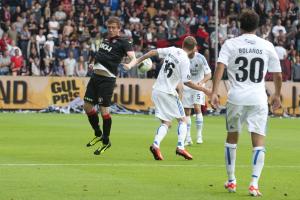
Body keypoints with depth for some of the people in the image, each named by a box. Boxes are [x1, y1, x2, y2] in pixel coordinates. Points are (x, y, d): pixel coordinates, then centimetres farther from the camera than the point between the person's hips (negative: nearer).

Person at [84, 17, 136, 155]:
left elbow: (132, 57, -18)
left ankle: (106, 141, 7)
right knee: (87, 106, 8)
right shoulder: (105, 40, 17)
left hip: (107, 78, -7)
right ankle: (98, 134, 26)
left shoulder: (123, 42, -4)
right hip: (95, 75, 7)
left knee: (104, 110, -7)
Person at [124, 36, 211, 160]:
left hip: (156, 91, 6)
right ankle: (180, 147, -8)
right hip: (168, 93, -6)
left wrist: (134, 63, 15)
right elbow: (187, 82, -16)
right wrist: (203, 89, -7)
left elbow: (153, 52, 7)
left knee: (166, 122, 10)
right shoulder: (185, 60, -14)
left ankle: (156, 144, -13)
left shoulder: (172, 50, 4)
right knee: (182, 119, 7)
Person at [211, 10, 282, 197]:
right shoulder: (267, 46, 5)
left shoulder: (230, 44, 1)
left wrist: (214, 92, -15)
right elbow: (278, 75, 8)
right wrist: (277, 95, 23)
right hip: (258, 99, 0)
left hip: (236, 98, 1)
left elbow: (220, 67, -13)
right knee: (259, 141, -1)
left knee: (232, 138, 18)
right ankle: (254, 183, -15)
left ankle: (231, 181, 25)